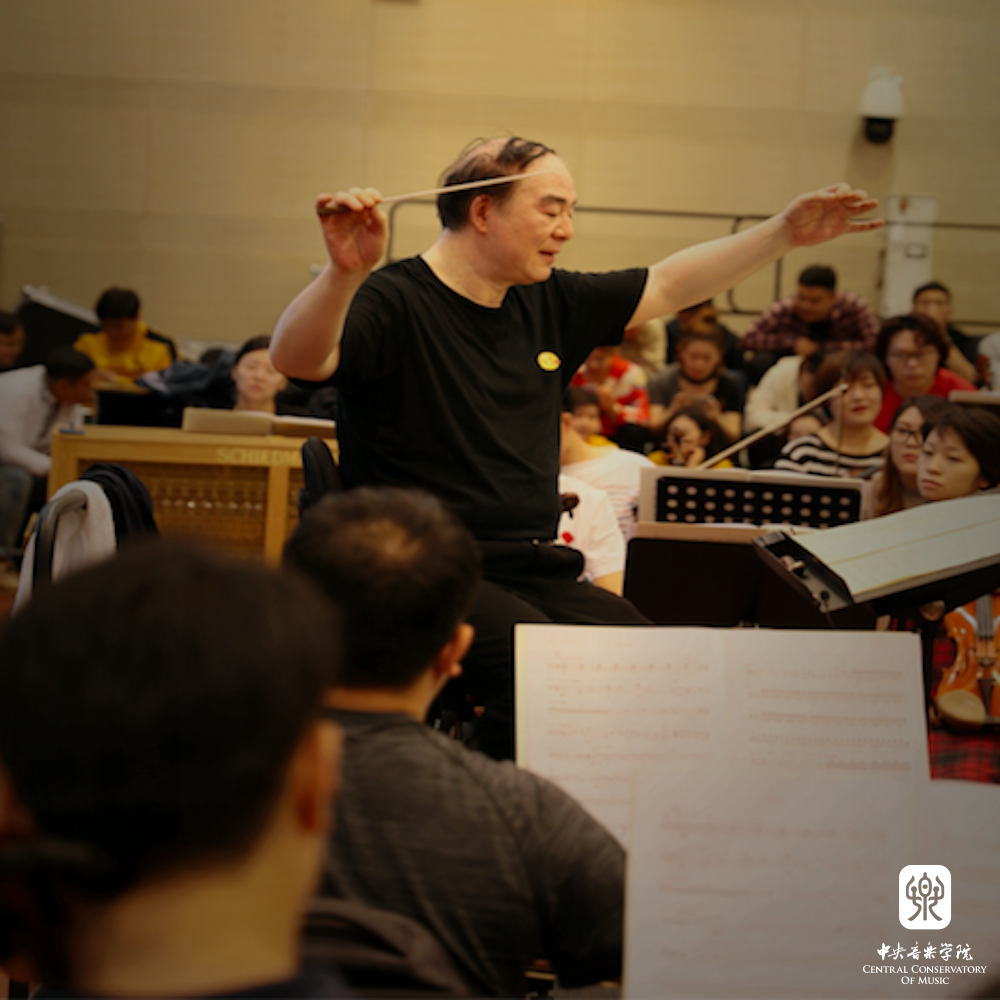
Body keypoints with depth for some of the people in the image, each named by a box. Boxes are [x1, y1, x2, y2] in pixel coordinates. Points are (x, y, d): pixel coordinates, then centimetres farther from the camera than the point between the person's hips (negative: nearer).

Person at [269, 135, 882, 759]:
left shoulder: (550, 304, 15)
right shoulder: (395, 303, -8)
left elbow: (670, 285, 24)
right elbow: (295, 360, -27)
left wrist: (785, 233, 18)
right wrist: (344, 275, -46)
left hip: (534, 569, 7)